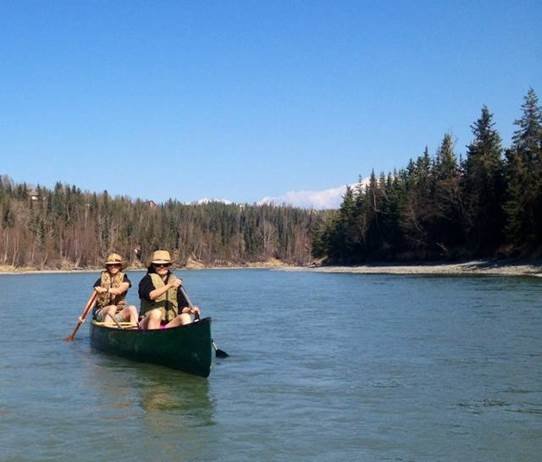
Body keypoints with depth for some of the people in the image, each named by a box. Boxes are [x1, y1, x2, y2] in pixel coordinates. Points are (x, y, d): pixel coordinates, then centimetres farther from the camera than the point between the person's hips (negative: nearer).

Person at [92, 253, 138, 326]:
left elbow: (119, 290, -16)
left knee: (132, 308, -26)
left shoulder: (124, 279, 7)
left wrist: (106, 290, -34)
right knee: (113, 307, -33)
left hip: (119, 311, 1)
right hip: (101, 311, -1)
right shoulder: (101, 280, 6)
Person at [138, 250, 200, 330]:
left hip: (170, 323, 3)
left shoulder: (175, 281, 14)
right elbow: (150, 295, -18)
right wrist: (169, 285, -24)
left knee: (186, 317, -23)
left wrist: (189, 310, -11)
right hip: (149, 323, -3)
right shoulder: (147, 279, 4)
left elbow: (182, 306, 11)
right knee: (156, 313, -34)